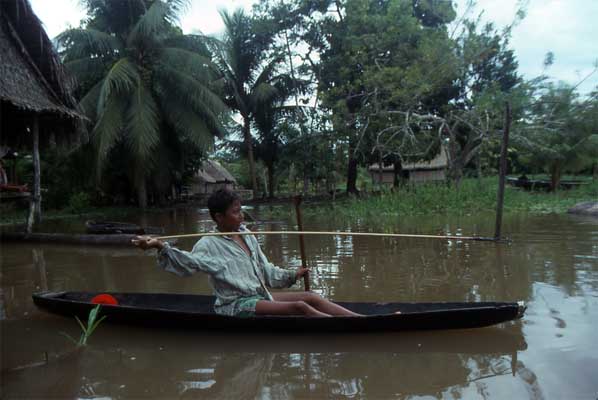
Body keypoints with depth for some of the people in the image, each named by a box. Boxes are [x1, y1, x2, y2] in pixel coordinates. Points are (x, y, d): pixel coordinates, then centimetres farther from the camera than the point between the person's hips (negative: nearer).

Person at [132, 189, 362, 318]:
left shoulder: (246, 235, 11)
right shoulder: (210, 245, -10)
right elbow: (187, 262, -28)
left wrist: (291, 276, 13)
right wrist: (161, 247, -43)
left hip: (260, 296, 8)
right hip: (237, 305, -8)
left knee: (311, 297, -4)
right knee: (299, 307, -22)